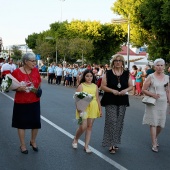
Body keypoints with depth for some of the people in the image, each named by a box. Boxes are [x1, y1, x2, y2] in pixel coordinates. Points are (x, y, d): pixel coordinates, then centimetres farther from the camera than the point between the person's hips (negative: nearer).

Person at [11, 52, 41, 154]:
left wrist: (38, 89, -3)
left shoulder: (36, 70, -1)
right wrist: (18, 88, -24)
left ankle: (33, 141, 35)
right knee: (21, 124, 8)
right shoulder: (16, 72, -13)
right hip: (21, 103, -3)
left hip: (34, 102, 4)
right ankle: (23, 145, 25)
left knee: (36, 123, 9)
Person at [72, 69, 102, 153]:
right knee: (83, 127, -7)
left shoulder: (95, 86, 9)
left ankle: (86, 146, 15)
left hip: (93, 108, 4)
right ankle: (75, 139, 23)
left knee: (89, 126, 6)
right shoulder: (81, 86, -3)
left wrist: (100, 109, 11)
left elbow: (97, 98, 12)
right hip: (83, 108, -4)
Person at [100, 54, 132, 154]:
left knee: (119, 122, 8)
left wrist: (125, 90, -13)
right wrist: (112, 90, -18)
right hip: (110, 101, -3)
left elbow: (130, 86, 8)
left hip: (122, 101, 3)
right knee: (111, 121, -8)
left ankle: (116, 142, 20)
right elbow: (103, 86, -3)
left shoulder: (127, 74, 6)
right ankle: (111, 144, -3)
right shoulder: (108, 73, -1)